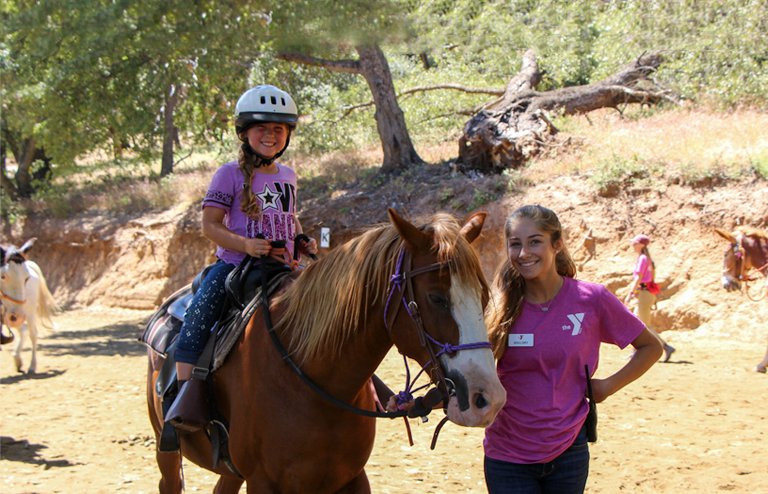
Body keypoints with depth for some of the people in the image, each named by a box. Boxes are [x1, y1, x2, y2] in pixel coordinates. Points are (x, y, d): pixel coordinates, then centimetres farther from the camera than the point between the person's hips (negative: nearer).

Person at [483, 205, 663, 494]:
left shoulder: (591, 300, -7)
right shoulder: (500, 307, -6)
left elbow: (651, 347, 5)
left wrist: (608, 386, -4)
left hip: (567, 451, 0)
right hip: (507, 456, 0)